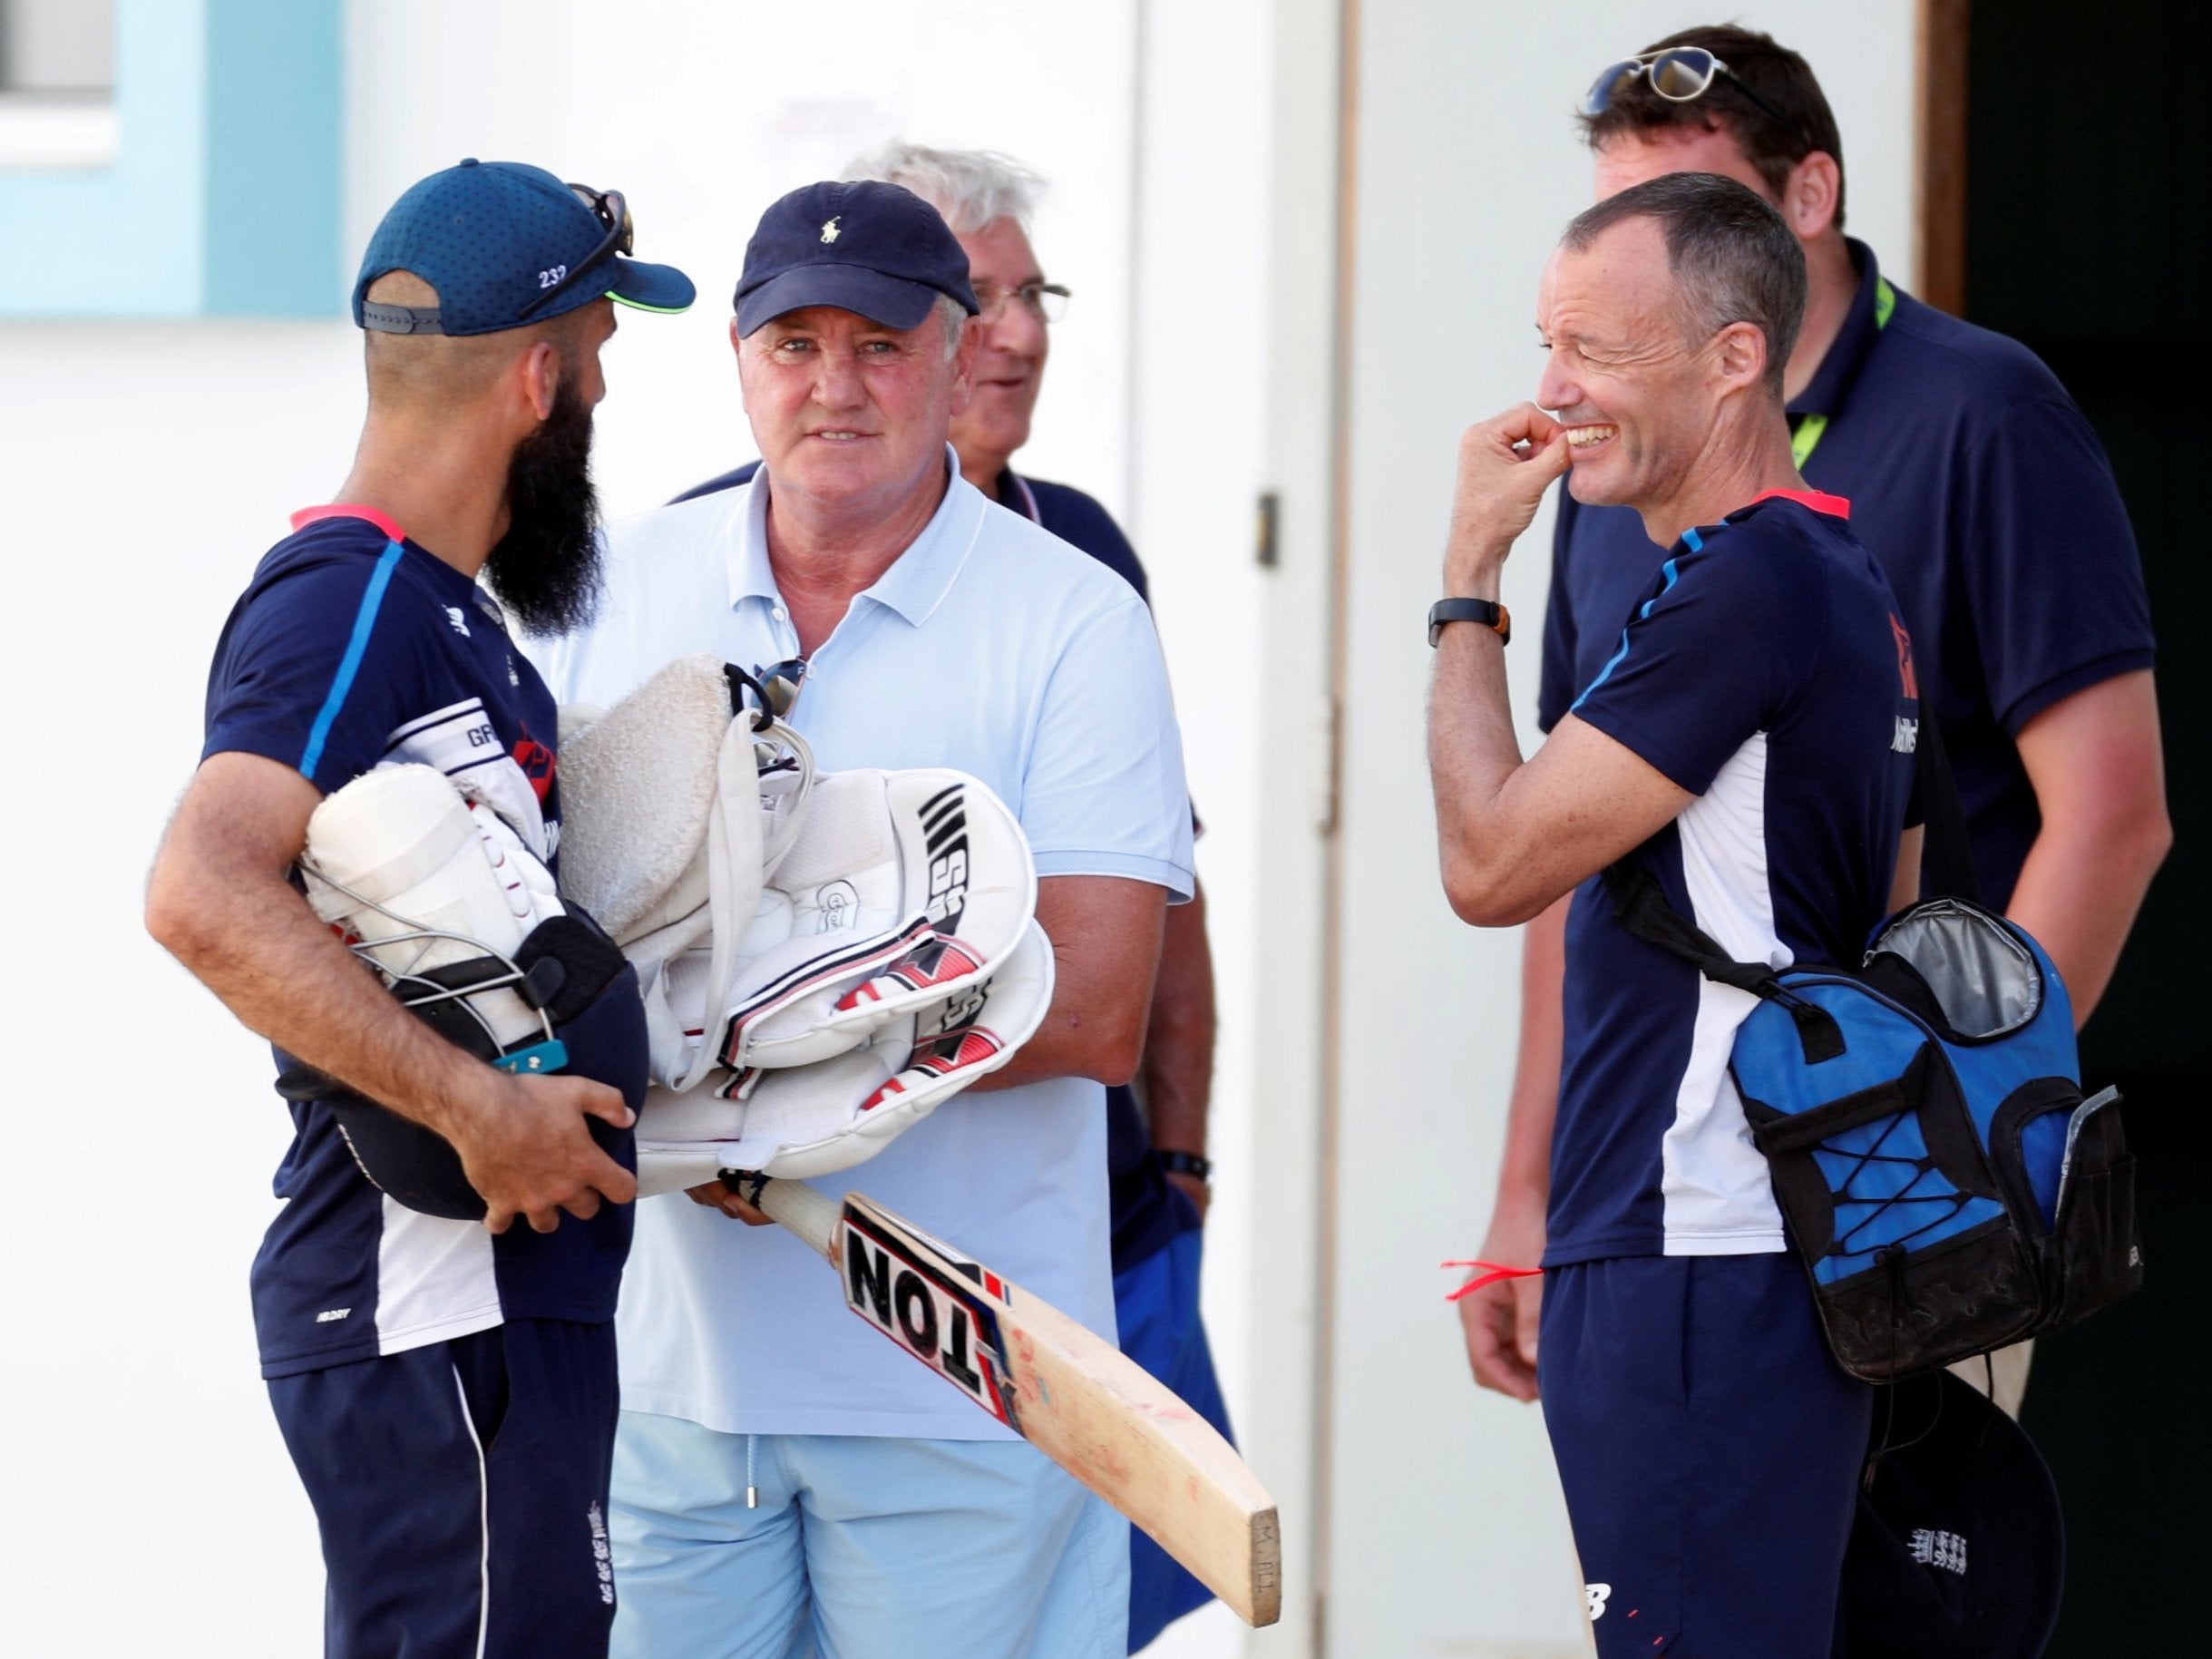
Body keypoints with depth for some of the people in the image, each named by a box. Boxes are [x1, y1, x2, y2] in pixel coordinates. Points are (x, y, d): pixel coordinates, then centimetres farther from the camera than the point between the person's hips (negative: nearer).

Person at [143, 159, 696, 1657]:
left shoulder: (440, 609, 17)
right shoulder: (350, 604, -15)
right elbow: (204, 898, -31)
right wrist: (481, 1109, -30)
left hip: (507, 1298, 11)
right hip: (435, 1320, -11)